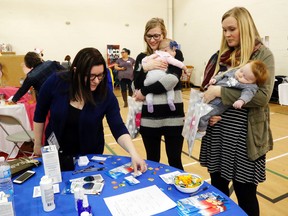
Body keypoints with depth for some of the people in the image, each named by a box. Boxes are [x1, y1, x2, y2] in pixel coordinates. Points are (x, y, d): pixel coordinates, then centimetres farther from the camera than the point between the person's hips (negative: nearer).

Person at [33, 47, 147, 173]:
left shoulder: (106, 94, -21)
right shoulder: (56, 83, -20)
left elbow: (118, 129, -23)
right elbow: (40, 115, -5)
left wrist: (134, 154, -38)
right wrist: (38, 144, 1)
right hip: (56, 152, 1)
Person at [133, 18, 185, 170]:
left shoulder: (175, 54, 1)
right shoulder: (141, 58, 10)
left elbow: (172, 80, -16)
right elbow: (136, 85, -1)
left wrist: (145, 92, -12)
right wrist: (145, 68, -16)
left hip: (172, 117, -2)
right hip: (148, 118, 3)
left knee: (175, 162, 9)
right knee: (152, 161, 15)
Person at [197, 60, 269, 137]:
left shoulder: (250, 86, -11)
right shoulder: (234, 71, 9)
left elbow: (248, 93, -27)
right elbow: (222, 75, 20)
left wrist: (241, 101, -45)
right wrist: (215, 79, 5)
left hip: (219, 103, -8)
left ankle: (201, 130, 3)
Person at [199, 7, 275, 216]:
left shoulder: (263, 54, -4)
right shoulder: (220, 55, 9)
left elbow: (263, 95, -16)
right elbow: (207, 88, 11)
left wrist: (220, 91, -19)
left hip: (244, 134, -4)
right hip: (217, 131, 4)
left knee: (245, 193, 10)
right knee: (218, 187, 17)